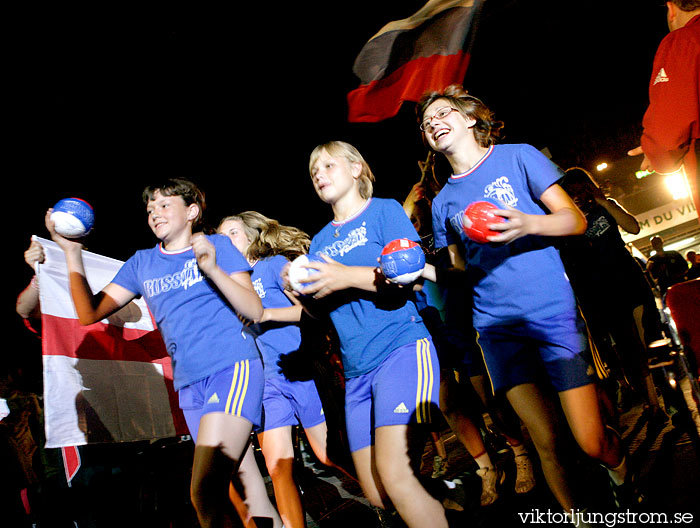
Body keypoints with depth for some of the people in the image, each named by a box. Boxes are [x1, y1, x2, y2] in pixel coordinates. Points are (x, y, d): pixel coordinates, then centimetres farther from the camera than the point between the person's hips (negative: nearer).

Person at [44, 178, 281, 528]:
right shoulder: (142, 263, 16)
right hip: (190, 385, 5)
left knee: (205, 490, -21)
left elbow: (255, 311, -3)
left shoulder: (217, 245, 4)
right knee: (245, 487, 8)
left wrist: (212, 269, -17)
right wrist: (72, 253, -2)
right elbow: (90, 313, 9)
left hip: (233, 367, -5)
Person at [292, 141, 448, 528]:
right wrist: (300, 291, -3)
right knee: (376, 496, 5)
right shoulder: (320, 241, 20)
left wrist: (348, 277, -20)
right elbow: (319, 309, 18)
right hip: (356, 369, 6)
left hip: (400, 347, -6)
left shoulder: (385, 210, 4)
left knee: (392, 472, -22)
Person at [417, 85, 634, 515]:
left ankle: (621, 472, 31)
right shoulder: (443, 202, 14)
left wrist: (527, 224, -22)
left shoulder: (518, 157, 3)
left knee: (592, 442, -3)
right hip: (497, 325, 3)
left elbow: (576, 220, -2)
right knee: (546, 442, 4)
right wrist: (419, 269, -2)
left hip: (552, 311, -3)